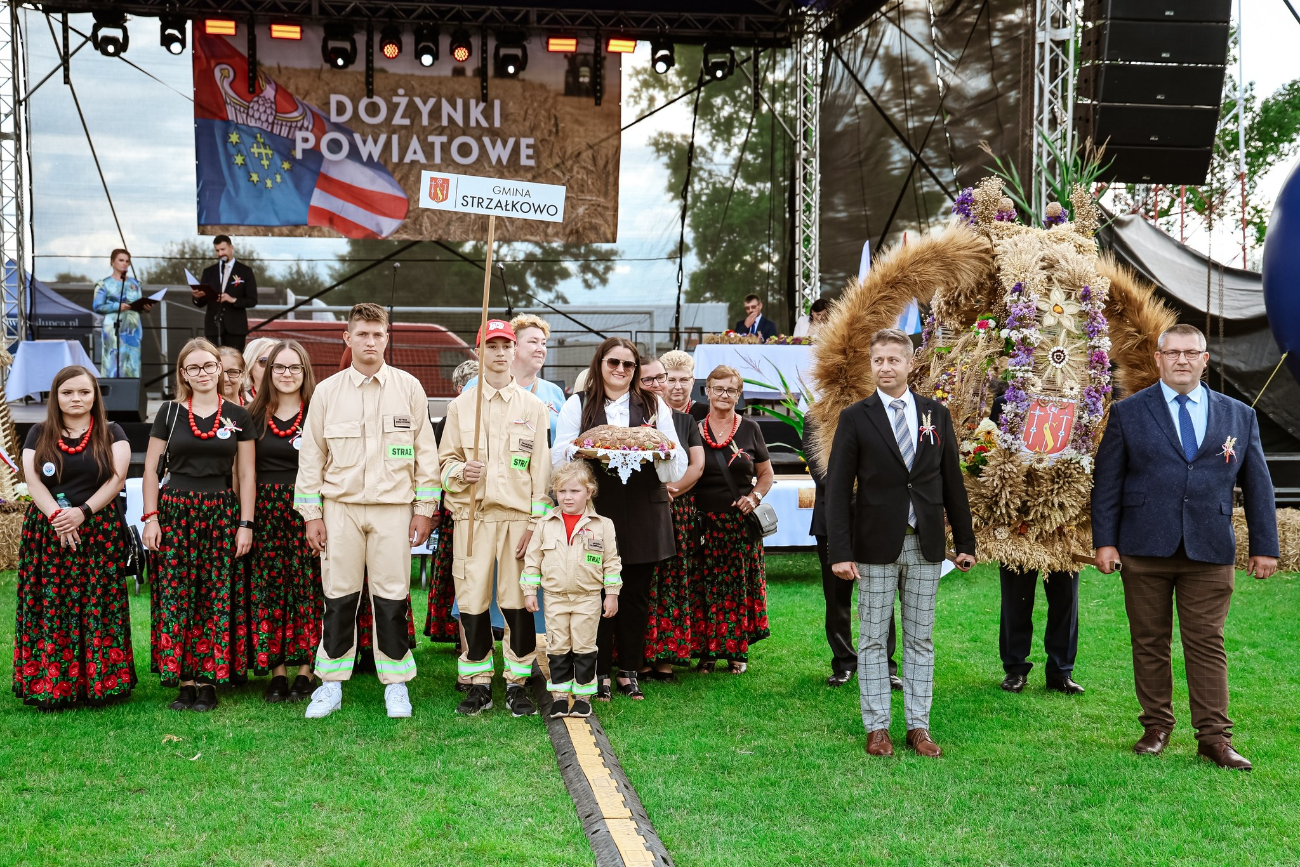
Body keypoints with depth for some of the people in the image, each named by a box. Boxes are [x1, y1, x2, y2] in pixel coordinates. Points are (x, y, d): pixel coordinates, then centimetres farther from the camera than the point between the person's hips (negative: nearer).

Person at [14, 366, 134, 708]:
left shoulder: (112, 434, 7)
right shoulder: (39, 434, 10)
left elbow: (117, 478, -4)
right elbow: (32, 479, 0)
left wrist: (83, 512, -17)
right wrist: (57, 515, -17)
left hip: (100, 532, -1)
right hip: (47, 531, 1)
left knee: (98, 607, -2)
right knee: (50, 608, -1)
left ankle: (99, 680, 4)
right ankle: (50, 686, 4)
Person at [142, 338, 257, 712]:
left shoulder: (237, 417, 7)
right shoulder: (170, 413, 7)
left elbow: (247, 474, 6)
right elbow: (151, 469, 7)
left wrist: (246, 524, -1)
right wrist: (151, 517, -2)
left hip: (222, 514, 0)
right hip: (175, 512, 0)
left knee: (217, 598, -1)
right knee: (176, 597, -3)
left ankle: (208, 681, 6)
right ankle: (184, 680, 5)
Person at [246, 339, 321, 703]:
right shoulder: (255, 415, 9)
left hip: (306, 510, -3)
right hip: (265, 512, 3)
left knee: (306, 588, -2)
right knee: (267, 587, 2)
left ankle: (305, 670, 7)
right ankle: (277, 671, 10)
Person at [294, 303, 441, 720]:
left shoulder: (409, 388, 5)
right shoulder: (327, 391, 6)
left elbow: (425, 450, 6)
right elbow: (311, 454, 7)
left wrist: (424, 508, 2)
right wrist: (311, 514, 3)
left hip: (393, 506, -1)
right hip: (340, 506, 1)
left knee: (392, 598, 1)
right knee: (338, 597, 5)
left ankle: (396, 685, 13)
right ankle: (331, 685, 15)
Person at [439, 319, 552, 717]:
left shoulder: (533, 407, 8)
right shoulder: (460, 405, 9)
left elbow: (541, 469, 5)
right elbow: (444, 460, 12)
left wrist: (535, 523, -2)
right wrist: (460, 470, -12)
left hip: (519, 515, 0)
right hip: (472, 513, 1)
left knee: (517, 601, -2)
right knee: (472, 601, -1)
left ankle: (517, 684, 10)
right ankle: (478, 684, 11)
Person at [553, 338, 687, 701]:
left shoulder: (654, 406, 14)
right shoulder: (578, 404, 10)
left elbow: (677, 467, 8)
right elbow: (560, 457, 2)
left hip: (643, 515, 2)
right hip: (595, 511, -2)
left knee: (636, 595, 5)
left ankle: (629, 671, 16)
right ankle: (599, 672, 9)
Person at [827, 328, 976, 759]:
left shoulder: (936, 414, 7)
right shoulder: (855, 418, -2)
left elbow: (952, 482, 10)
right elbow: (838, 488, -5)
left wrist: (965, 542, 7)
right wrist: (840, 552, -12)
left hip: (926, 544, 2)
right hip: (876, 544, -2)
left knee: (920, 640, 8)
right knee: (872, 640, 4)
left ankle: (918, 726, 16)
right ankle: (877, 728, 12)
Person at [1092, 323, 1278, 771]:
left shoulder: (1239, 416, 9)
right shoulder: (1128, 413, 5)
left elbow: (1257, 485, 11)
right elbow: (1106, 482, 3)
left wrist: (1265, 547, 6)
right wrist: (1105, 541, -4)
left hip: (1209, 552, 0)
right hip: (1144, 550, 0)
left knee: (1207, 645, 1)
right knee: (1149, 644, 6)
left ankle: (1214, 737, 6)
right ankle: (1156, 728, 18)